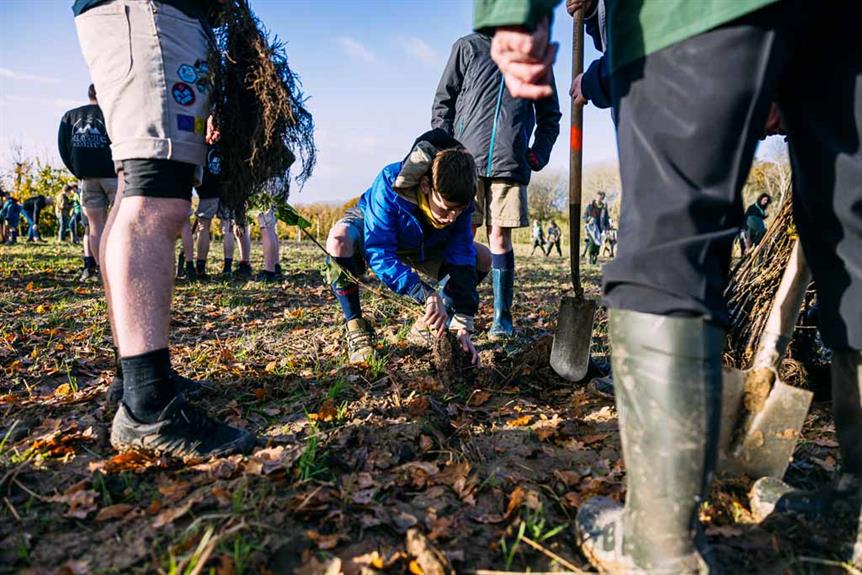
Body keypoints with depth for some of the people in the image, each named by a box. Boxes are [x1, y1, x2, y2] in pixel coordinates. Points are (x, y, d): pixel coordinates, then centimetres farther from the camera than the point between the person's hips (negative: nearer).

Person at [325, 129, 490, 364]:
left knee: (483, 258, -12)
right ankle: (356, 328, -20)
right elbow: (379, 255, -44)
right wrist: (427, 294, -56)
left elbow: (461, 261, -28)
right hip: (370, 232, -4)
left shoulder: (459, 201, -28)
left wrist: (462, 325, -35)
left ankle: (430, 323, 5)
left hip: (421, 247, 4)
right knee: (340, 240, -40)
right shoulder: (390, 185, -41)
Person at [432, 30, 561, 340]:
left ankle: (502, 317, 5)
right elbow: (443, 102, 9)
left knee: (500, 238, 0)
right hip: (466, 160, -1)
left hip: (510, 163, 1)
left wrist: (538, 154, 5)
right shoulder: (467, 47, 12)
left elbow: (550, 114, 20)